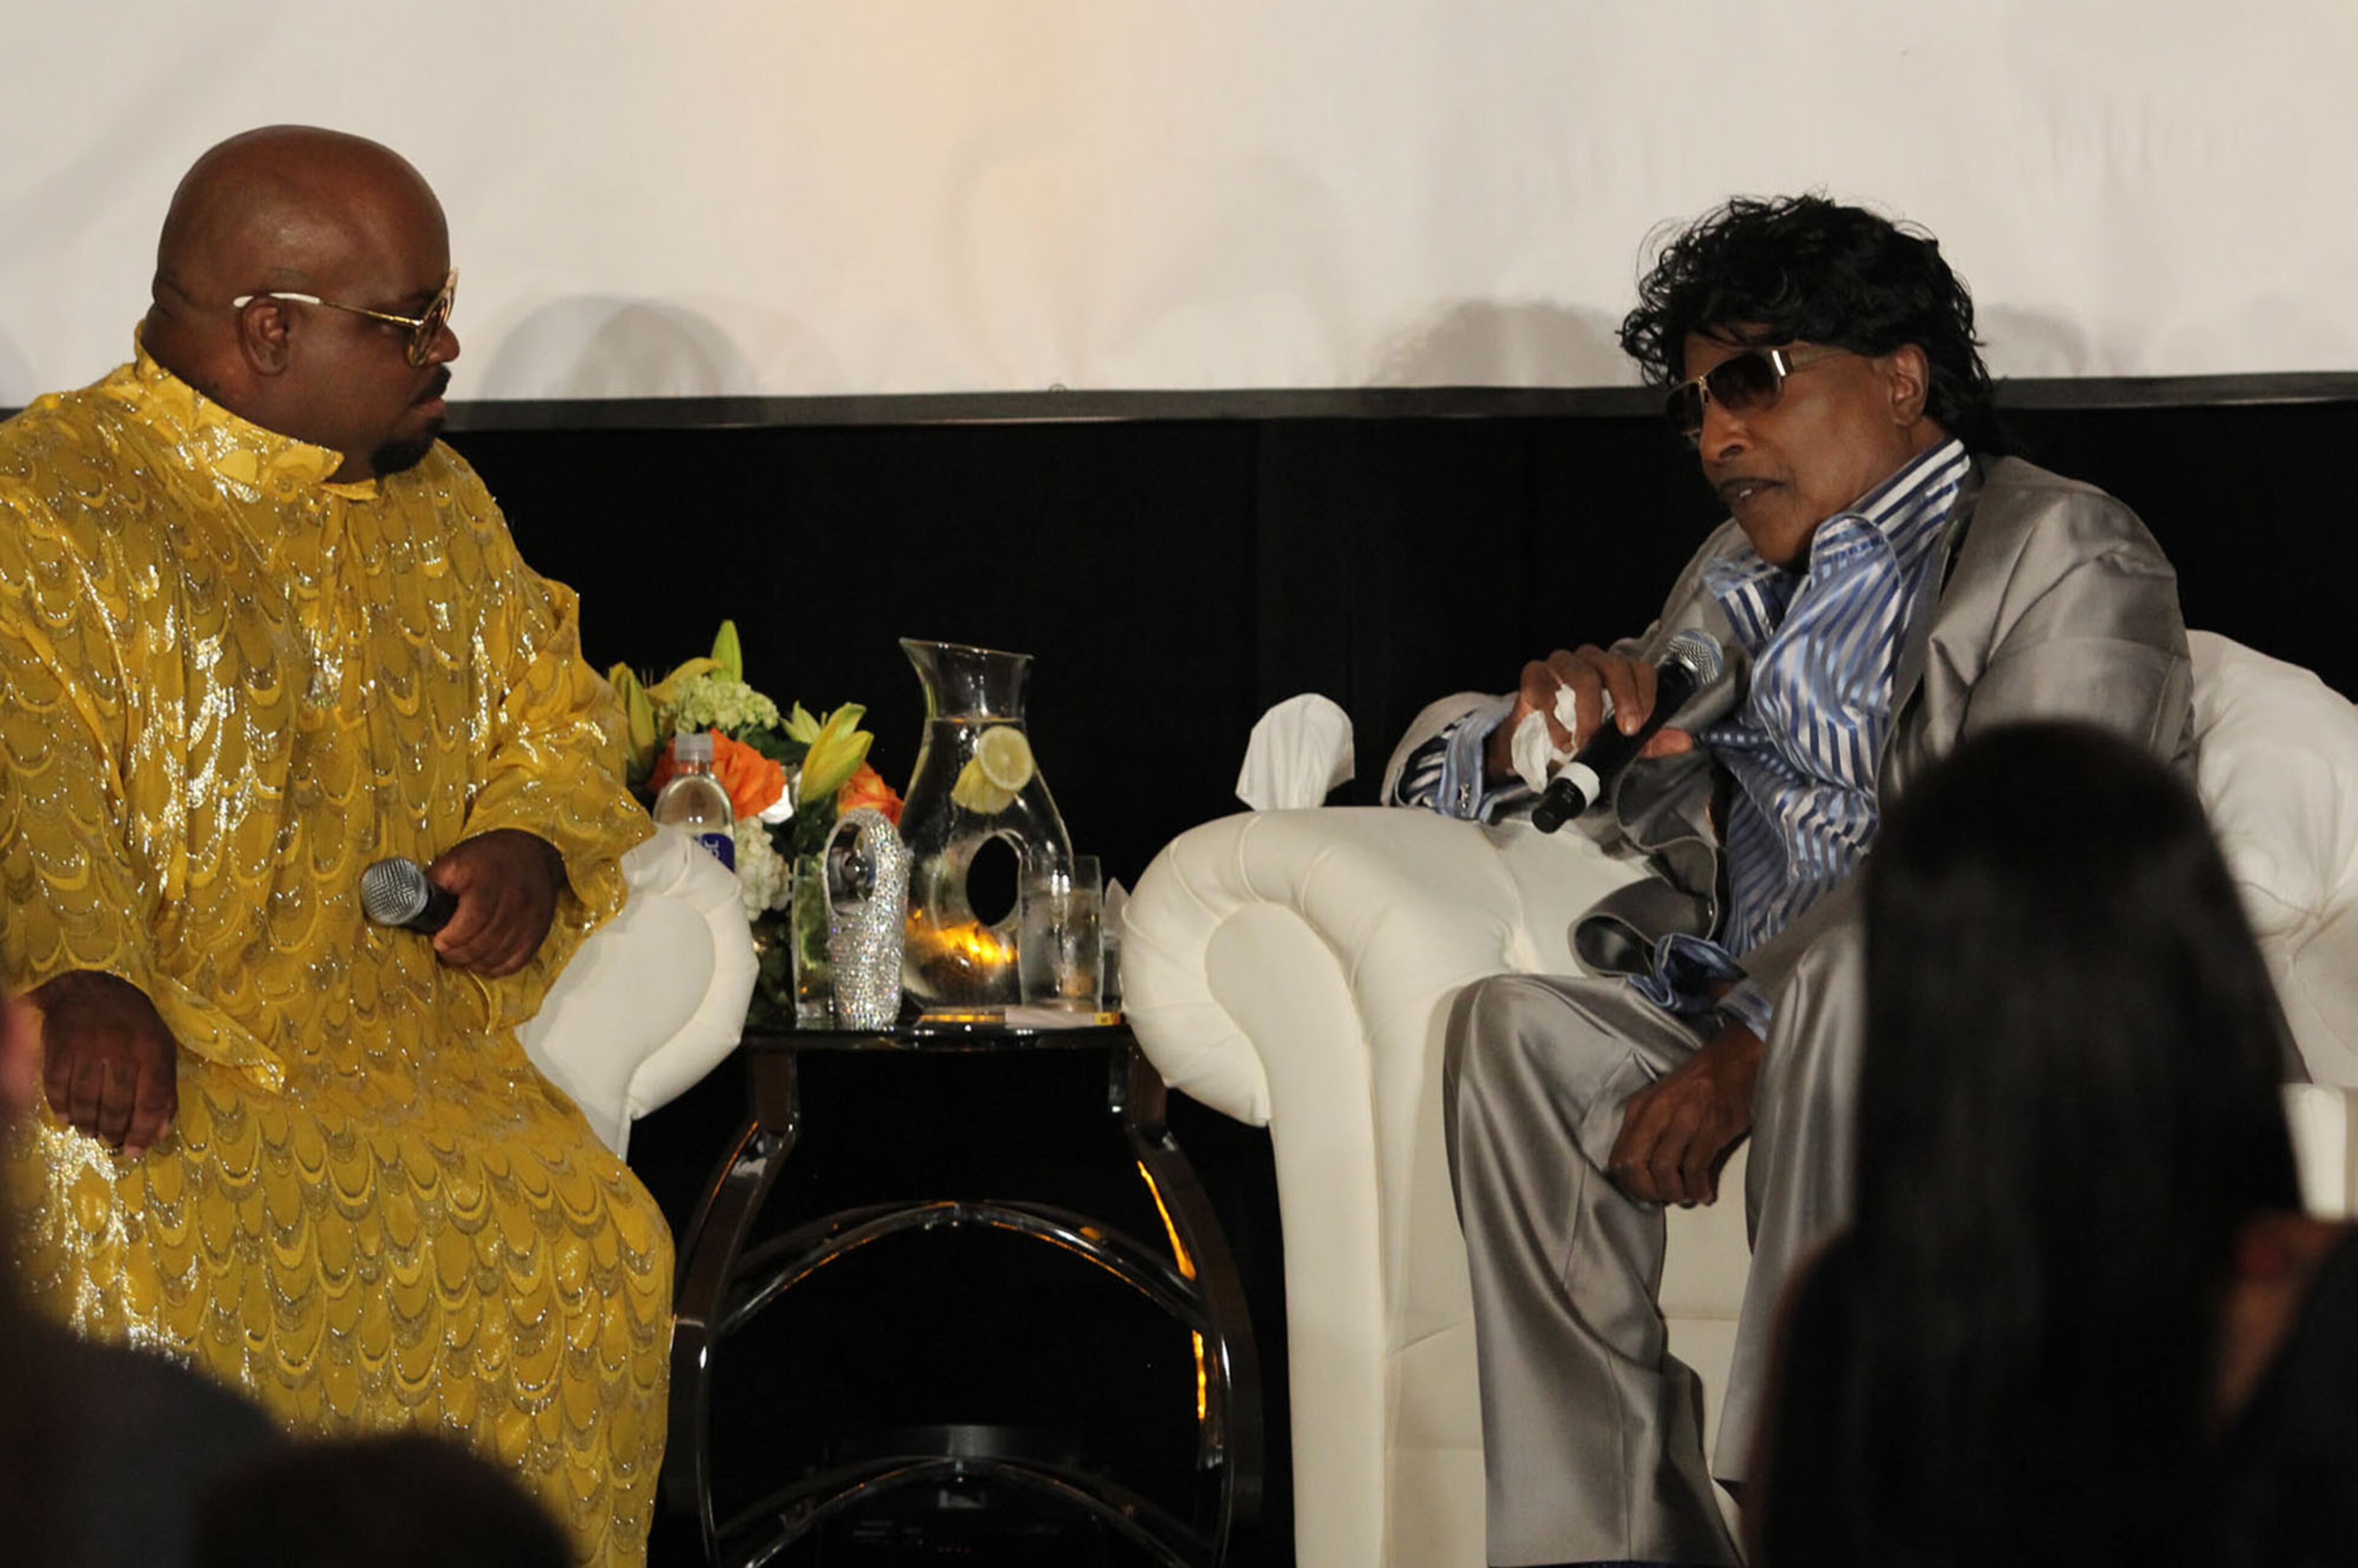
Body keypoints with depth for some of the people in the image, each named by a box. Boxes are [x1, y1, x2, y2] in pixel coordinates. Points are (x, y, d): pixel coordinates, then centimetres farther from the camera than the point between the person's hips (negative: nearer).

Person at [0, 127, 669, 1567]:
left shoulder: (434, 504, 18)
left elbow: (554, 705, 28)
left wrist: (533, 841, 4)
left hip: (409, 1040, 5)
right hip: (149, 1045, -5)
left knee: (592, 1252, -23)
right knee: (148, 1262, -34)